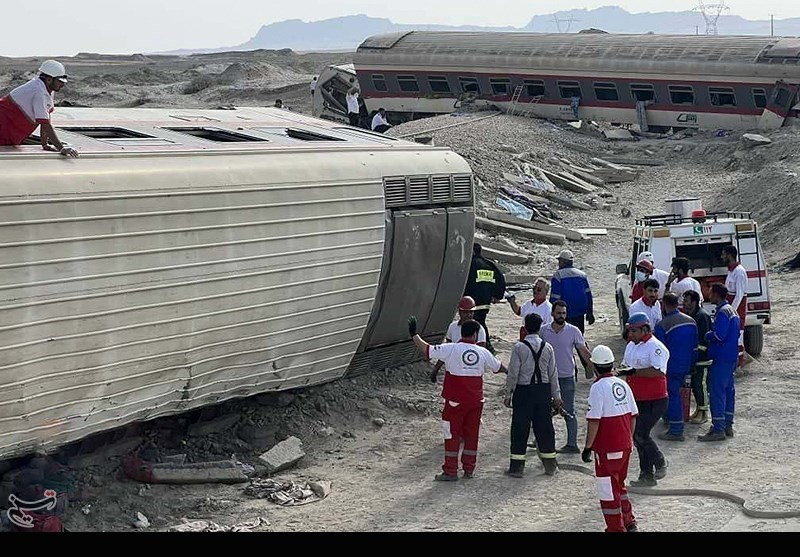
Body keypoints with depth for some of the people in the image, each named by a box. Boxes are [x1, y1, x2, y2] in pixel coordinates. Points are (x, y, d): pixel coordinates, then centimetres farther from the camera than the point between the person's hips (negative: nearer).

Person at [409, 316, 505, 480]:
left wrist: (414, 334, 4)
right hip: (476, 401, 3)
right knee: (472, 434, 13)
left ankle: (450, 471, 4)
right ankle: (469, 469, 19)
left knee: (452, 435, 3)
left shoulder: (450, 349, -11)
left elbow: (426, 350, -10)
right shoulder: (483, 352, 1)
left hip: (455, 401, -3)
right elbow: (498, 367, 17)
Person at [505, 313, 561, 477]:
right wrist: (556, 395, 12)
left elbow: (513, 373, -9)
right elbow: (553, 373, 4)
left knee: (520, 428, 3)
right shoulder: (547, 347, -1)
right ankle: (550, 465, 19)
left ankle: (517, 466, 4)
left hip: (523, 390, -3)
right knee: (544, 427, 12)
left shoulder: (519, 347, -10)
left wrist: (508, 394, 0)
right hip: (543, 390, 3)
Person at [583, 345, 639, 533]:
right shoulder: (623, 385, 6)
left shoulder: (598, 388, -16)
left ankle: (616, 528, 8)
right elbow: (633, 416, 11)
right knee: (619, 484, 22)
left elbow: (594, 421, -18)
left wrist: (588, 447, -11)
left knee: (608, 489, 3)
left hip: (607, 449, -7)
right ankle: (629, 523, 27)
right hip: (625, 446, 7)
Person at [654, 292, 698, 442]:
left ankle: (676, 432, 0)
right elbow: (695, 347, 11)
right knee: (676, 394, 19)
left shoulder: (662, 325, -16)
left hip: (671, 367, -7)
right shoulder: (691, 322, 5)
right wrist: (690, 366, 19)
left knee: (672, 397, -1)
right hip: (685, 366, 7)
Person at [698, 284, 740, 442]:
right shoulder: (731, 310, 16)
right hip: (731, 357, 11)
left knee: (717, 392, -9)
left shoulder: (723, 312, -16)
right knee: (728, 391, 14)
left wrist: (707, 335, -5)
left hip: (721, 358, -11)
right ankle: (727, 426, 20)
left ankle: (718, 430, -10)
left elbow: (719, 335, -24)